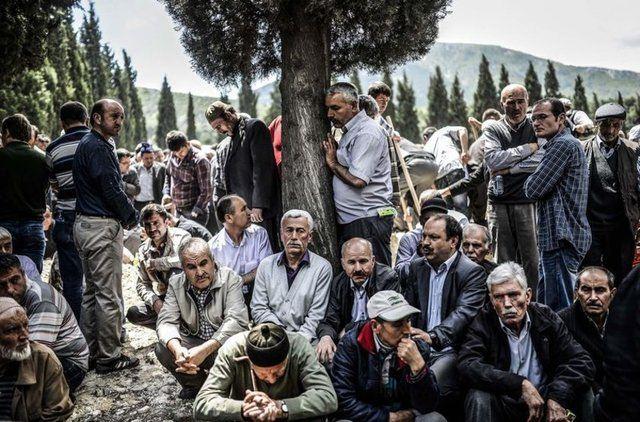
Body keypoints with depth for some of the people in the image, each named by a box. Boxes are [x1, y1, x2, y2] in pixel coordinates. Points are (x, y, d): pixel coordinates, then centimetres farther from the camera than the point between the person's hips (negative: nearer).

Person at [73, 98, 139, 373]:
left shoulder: (86, 144, 18)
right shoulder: (99, 147, -15)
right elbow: (111, 190, -18)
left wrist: (125, 214, 12)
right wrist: (132, 216, -4)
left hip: (84, 224, 11)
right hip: (102, 226, -11)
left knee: (92, 291, 16)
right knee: (109, 295, -4)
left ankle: (91, 352, 24)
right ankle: (109, 357, 3)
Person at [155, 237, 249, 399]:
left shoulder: (230, 279, -13)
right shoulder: (176, 284, -1)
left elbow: (236, 321, -25)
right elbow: (166, 321, -11)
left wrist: (205, 350, -37)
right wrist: (177, 349, -35)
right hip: (192, 343, 3)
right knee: (162, 349, -21)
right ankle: (195, 384, 4)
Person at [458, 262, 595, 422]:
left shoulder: (545, 317, 0)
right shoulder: (482, 322, -7)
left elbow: (582, 361, -5)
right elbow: (467, 366, -22)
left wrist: (558, 397, -23)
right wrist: (521, 384, -29)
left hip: (544, 401, 3)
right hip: (503, 405, -2)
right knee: (479, 398, -32)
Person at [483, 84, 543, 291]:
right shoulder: (493, 130, 10)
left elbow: (542, 161, -8)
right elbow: (493, 160, -8)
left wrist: (508, 168, -9)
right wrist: (527, 148, -6)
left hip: (528, 201, -1)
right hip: (500, 202, 1)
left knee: (532, 258, -1)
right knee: (503, 260, 6)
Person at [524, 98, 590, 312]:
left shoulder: (563, 144, -12)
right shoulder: (568, 143, 22)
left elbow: (533, 189, -16)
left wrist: (531, 179, 3)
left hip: (561, 239, -11)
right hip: (555, 238, 11)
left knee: (560, 309, -7)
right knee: (544, 306, 16)